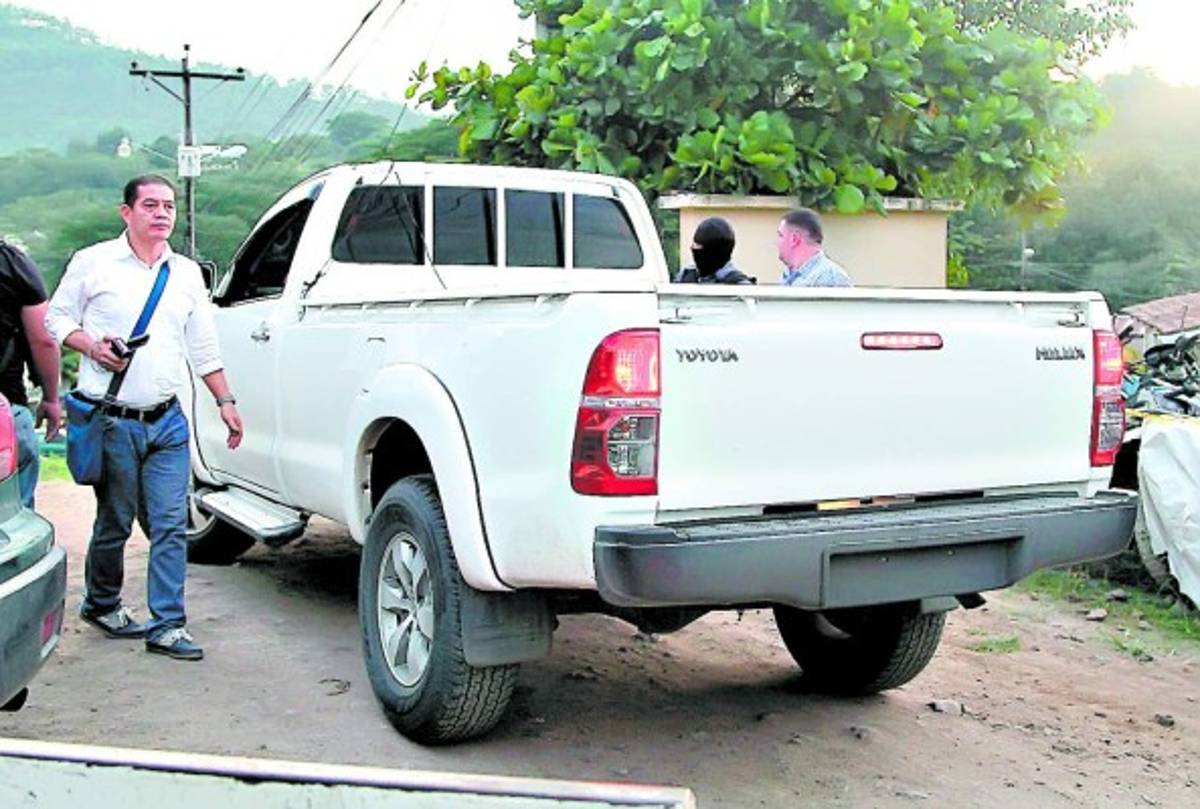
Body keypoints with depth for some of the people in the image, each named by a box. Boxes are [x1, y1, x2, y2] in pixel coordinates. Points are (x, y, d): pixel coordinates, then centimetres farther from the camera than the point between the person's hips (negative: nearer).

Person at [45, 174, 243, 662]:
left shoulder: (187, 273, 13)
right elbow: (56, 317, 6)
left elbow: (203, 347, 17)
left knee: (171, 525, -1)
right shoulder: (93, 262, 1)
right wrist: (91, 345, -12)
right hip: (112, 420, -3)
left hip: (168, 421, 3)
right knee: (114, 523, 6)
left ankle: (167, 625, 5)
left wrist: (225, 401, 13)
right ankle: (100, 604, 31)